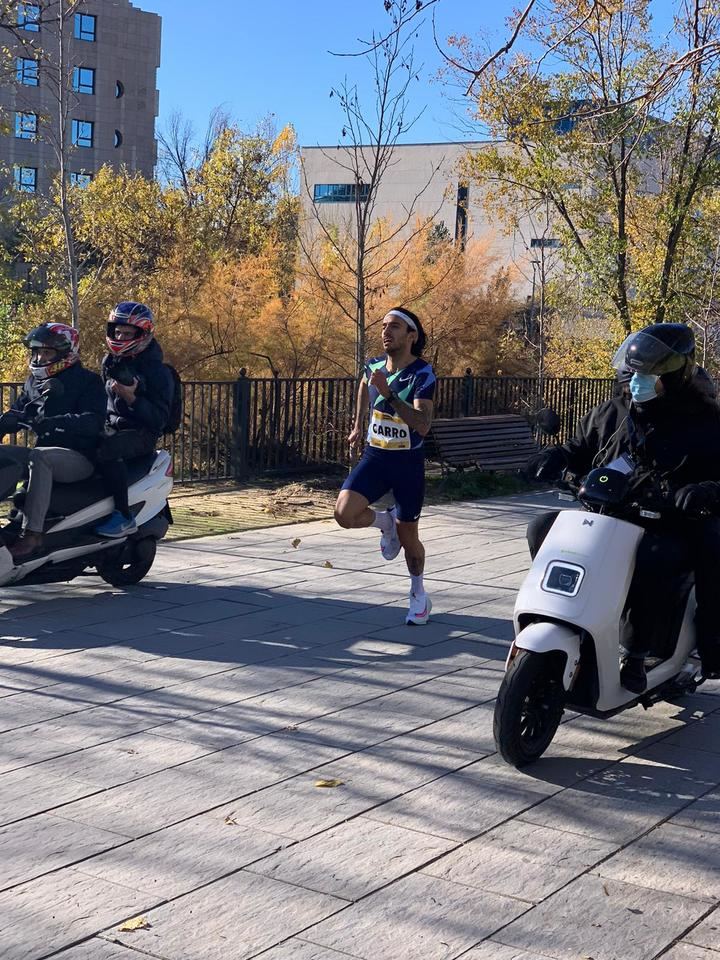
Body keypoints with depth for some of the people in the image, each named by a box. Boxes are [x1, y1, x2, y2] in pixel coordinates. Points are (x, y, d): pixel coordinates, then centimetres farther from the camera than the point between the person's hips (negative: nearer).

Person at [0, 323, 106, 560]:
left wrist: (52, 423, -33)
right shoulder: (34, 382, 18)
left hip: (80, 458, -8)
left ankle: (33, 534, -44)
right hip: (47, 450, 8)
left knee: (39, 457, -36)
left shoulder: (88, 381, -4)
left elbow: (93, 421, -19)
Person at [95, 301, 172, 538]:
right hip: (111, 427, 8)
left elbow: (160, 418, -14)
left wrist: (132, 398, -26)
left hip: (141, 433, -7)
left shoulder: (156, 370, -8)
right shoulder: (110, 362, 13)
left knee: (107, 451, -36)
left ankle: (124, 517, -31)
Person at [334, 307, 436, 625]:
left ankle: (418, 594, 31)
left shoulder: (422, 374, -18)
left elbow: (422, 425, -31)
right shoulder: (374, 366, -2)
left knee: (407, 536, 5)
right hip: (374, 456, 4)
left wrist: (388, 394, -38)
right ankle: (385, 521, 15)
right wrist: (358, 424, 29)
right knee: (344, 513, -19)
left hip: (408, 462, -4)